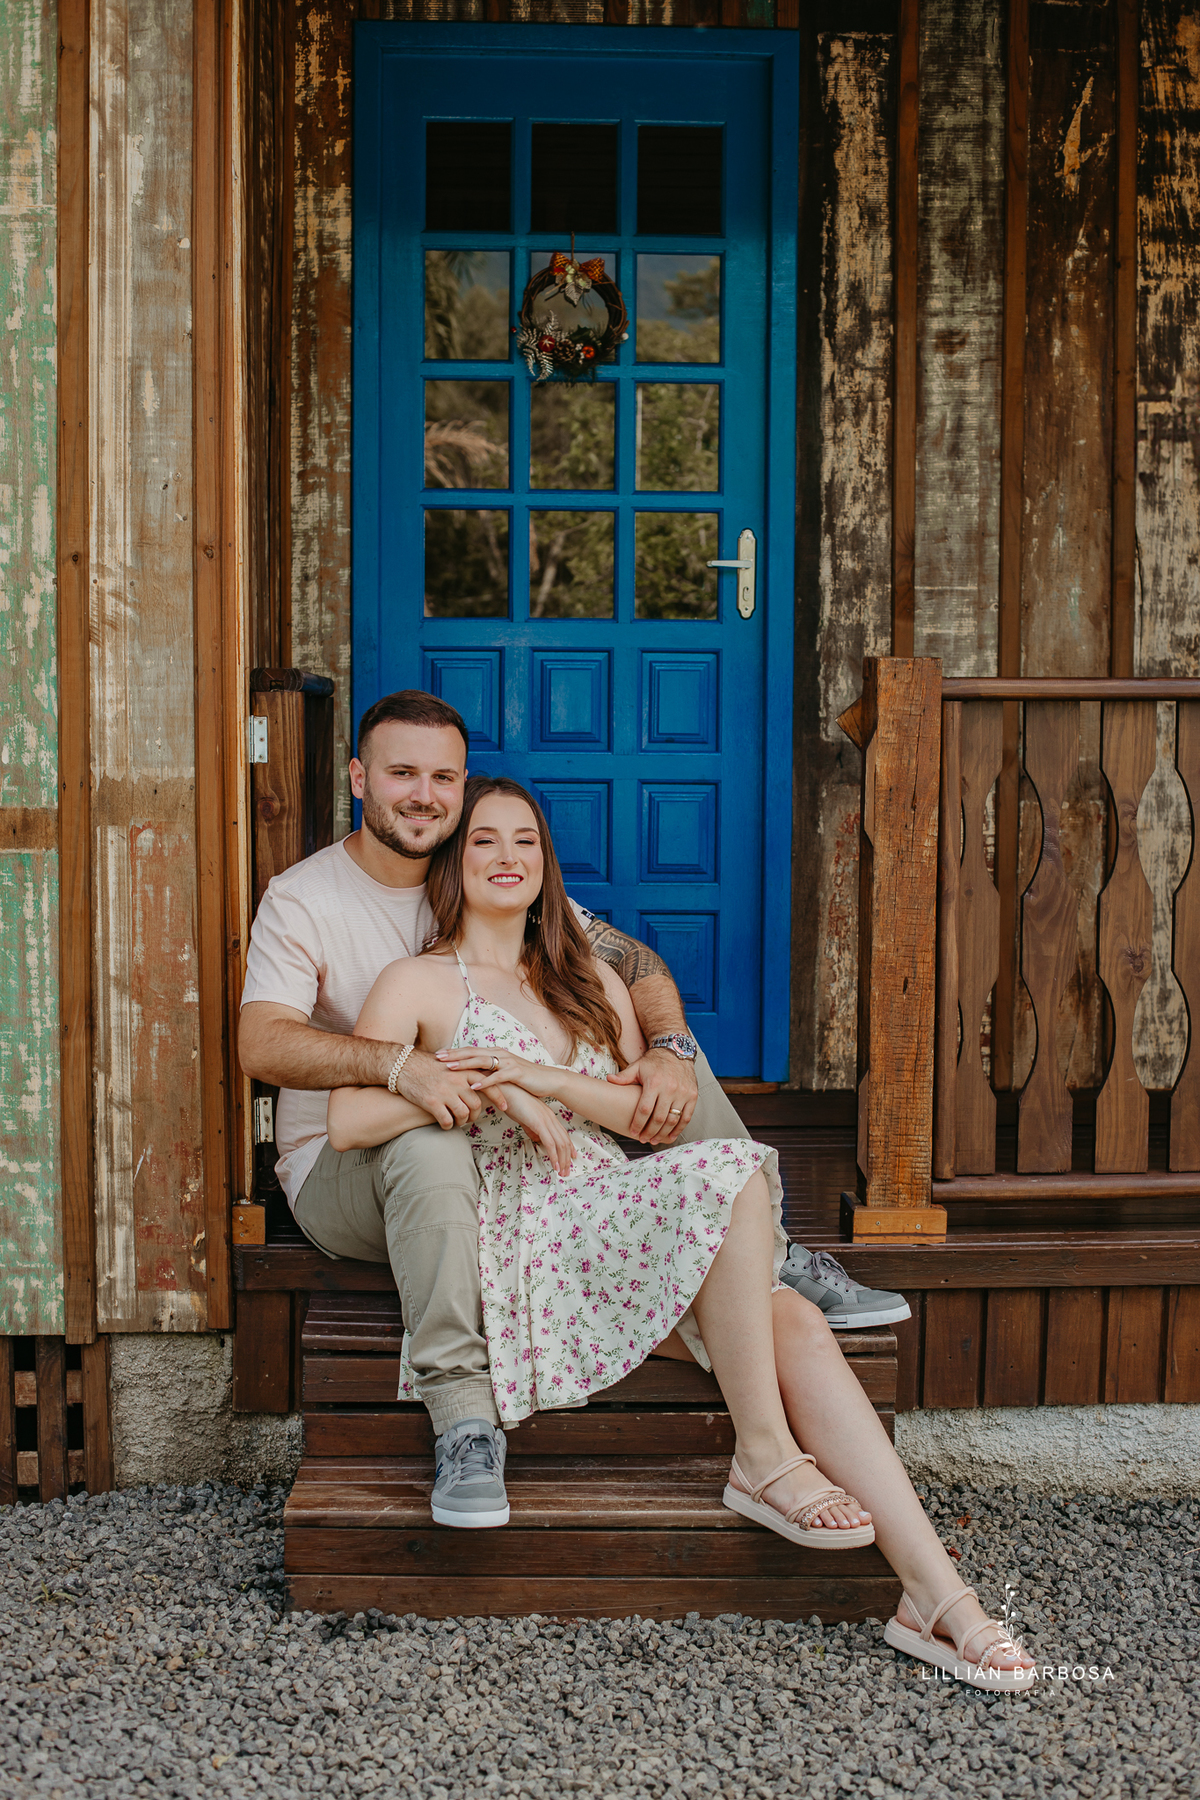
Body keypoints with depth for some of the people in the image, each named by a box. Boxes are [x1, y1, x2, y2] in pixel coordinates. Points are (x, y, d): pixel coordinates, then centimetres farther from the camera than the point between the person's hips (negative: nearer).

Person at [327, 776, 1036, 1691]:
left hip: (617, 1220, 5)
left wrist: (547, 1079, -5)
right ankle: (764, 1456, -19)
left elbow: (657, 1116, 11)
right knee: (730, 1173, -30)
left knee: (794, 1322, -22)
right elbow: (349, 1119, -7)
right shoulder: (422, 982, 8)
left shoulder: (592, 983, 23)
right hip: (519, 1234, -5)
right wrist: (489, 1091, -12)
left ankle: (937, 1596, -27)